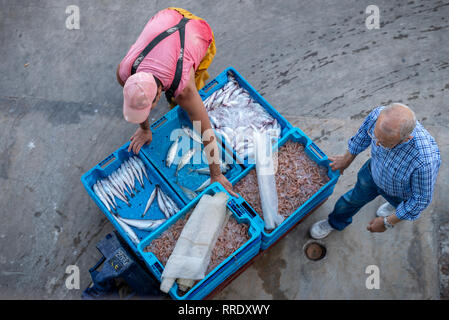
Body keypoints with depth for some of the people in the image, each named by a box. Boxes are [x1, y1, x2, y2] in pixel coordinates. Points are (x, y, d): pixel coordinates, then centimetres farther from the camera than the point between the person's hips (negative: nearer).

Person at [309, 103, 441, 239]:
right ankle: (335, 222, 58)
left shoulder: (426, 160, -49)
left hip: (402, 190, -3)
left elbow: (421, 198, -28)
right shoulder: (378, 115, -37)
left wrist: (387, 222, -18)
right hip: (373, 171, 3)